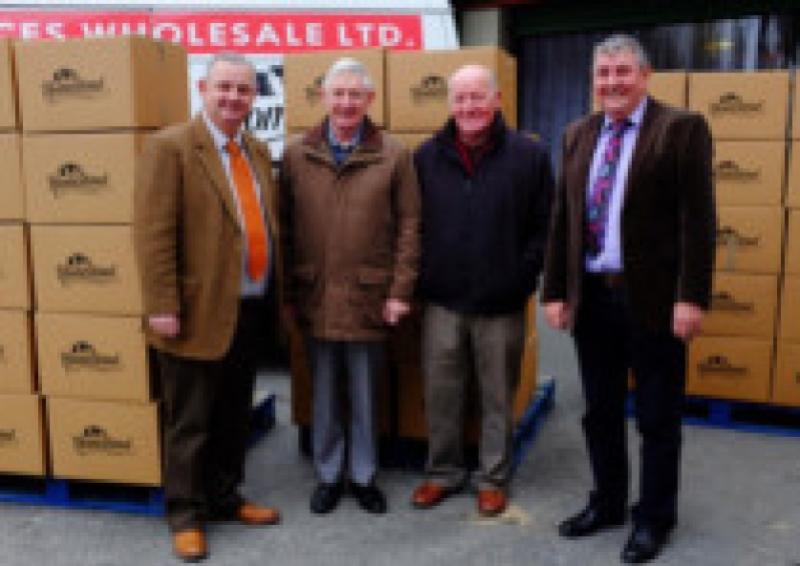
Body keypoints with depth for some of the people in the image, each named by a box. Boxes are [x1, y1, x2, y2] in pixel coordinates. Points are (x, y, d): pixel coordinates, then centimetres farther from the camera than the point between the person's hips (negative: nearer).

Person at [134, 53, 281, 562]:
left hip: (252, 311, 7)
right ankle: (186, 515, 24)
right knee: (190, 424, 7)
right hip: (201, 312, -7)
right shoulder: (171, 147, -10)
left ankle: (225, 498, 36)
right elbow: (153, 233, -15)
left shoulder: (258, 152, 12)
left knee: (235, 417, 19)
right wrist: (163, 307, -18)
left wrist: (274, 296, 12)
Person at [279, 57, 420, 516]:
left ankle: (365, 476, 29)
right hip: (315, 297, 2)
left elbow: (409, 226, -2)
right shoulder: (297, 155, 4)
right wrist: (288, 295, 1)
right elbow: (286, 228, 4)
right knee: (324, 393, 14)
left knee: (366, 394, 12)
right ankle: (329, 474, 30)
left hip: (370, 297, -1)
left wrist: (400, 290, -7)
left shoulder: (393, 155, -1)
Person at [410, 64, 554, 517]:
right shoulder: (428, 156, 4)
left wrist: (521, 280, -7)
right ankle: (443, 472, 29)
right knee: (441, 393, 11)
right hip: (442, 299, 2)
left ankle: (495, 478, 27)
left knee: (499, 397, 10)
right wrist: (422, 278, 2)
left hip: (501, 304, -2)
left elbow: (542, 229, -1)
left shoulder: (529, 155, -3)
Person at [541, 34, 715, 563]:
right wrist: (555, 290, 7)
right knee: (601, 412, 16)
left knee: (658, 417, 8)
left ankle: (655, 517, 25)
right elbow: (562, 218, 11)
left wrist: (692, 297, -16)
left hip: (653, 299, -5)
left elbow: (698, 219, -10)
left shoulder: (682, 128, -5)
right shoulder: (579, 134, 11)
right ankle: (607, 503, 34)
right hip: (591, 296, 5)